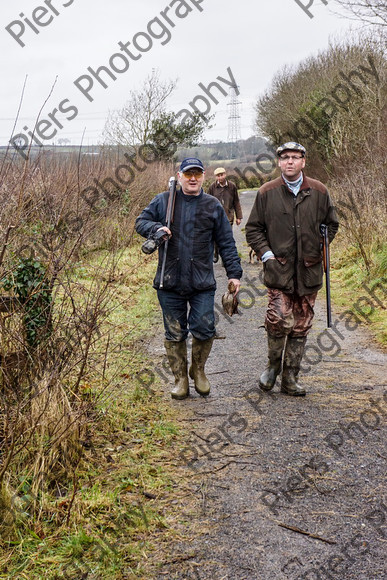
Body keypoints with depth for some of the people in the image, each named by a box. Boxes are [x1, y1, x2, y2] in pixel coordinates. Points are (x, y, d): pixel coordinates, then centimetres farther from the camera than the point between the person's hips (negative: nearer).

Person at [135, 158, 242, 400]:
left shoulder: (213, 206, 7)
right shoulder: (163, 201, 5)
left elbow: (226, 243, 9)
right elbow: (141, 222, 11)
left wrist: (234, 273, 4)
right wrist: (156, 228, -11)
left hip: (203, 282, 0)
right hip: (169, 282, 1)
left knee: (204, 328, -5)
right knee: (175, 333, 7)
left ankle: (198, 370, 22)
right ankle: (180, 378, 22)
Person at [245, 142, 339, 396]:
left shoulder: (319, 191, 6)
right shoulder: (267, 192, 2)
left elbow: (332, 225, 18)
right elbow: (253, 229, 9)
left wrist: (319, 249, 5)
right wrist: (266, 254, -4)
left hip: (309, 271, 2)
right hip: (278, 270, -2)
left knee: (301, 327, 7)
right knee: (280, 320, -16)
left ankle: (290, 378, 19)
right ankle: (273, 365, 11)